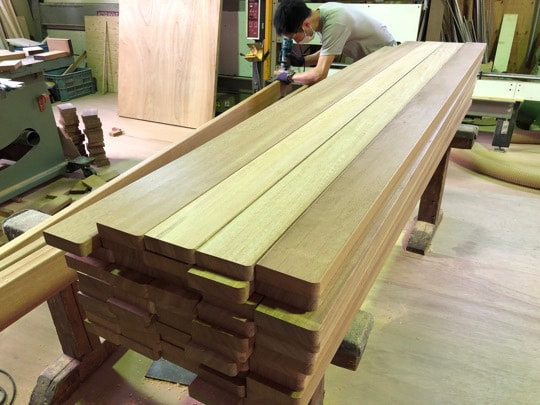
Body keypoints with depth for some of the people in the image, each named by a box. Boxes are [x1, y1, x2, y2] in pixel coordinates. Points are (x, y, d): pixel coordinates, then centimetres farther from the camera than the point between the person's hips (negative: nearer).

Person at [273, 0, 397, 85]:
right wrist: (301, 61, -10)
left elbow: (319, 75, -40)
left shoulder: (334, 24, -38)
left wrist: (289, 76, -25)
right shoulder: (321, 12, -10)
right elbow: (327, 52, 5)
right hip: (366, 57, 8)